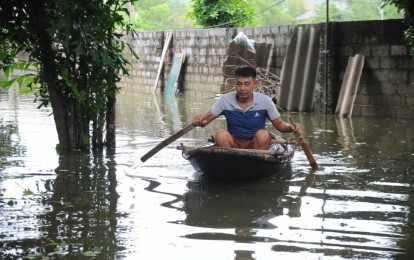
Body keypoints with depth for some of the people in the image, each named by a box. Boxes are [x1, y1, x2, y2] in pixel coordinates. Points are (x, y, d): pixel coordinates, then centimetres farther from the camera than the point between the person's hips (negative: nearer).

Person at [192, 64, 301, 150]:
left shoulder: (265, 101, -7)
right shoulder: (225, 100, -6)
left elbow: (279, 124, -1)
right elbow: (206, 119, -5)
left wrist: (291, 127, -23)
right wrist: (199, 120, -29)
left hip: (256, 145, 0)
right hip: (234, 144, 0)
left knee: (262, 134, -32)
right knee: (220, 134, -29)